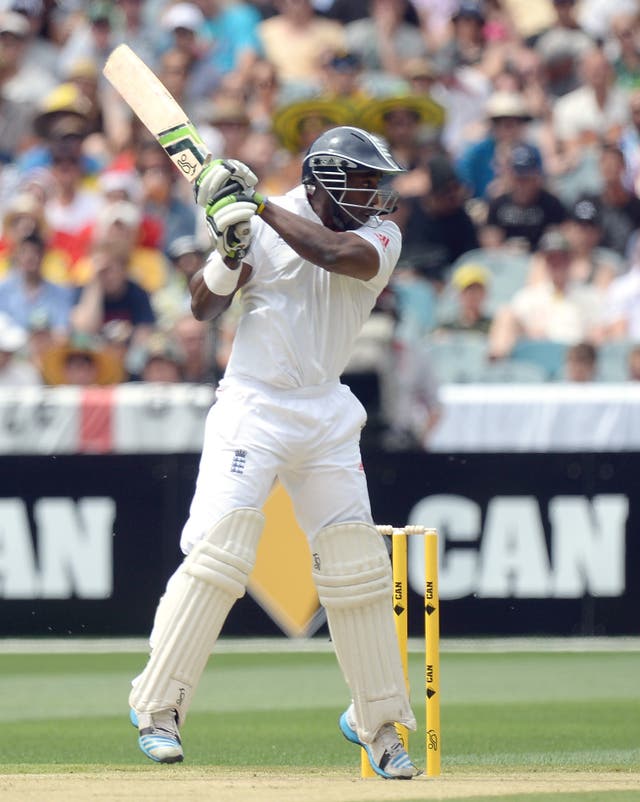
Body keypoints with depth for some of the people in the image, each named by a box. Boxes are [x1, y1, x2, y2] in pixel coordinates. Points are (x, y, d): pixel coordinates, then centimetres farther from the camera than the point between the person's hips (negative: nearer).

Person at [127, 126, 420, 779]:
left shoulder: (380, 235, 1)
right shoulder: (267, 225, -6)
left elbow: (339, 254, -22)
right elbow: (204, 308, -7)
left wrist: (263, 209, -24)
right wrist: (228, 250, -25)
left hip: (326, 415, 4)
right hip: (253, 404, -4)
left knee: (356, 563, 5)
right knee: (220, 545, -16)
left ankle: (376, 720, 19)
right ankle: (158, 705, -8)